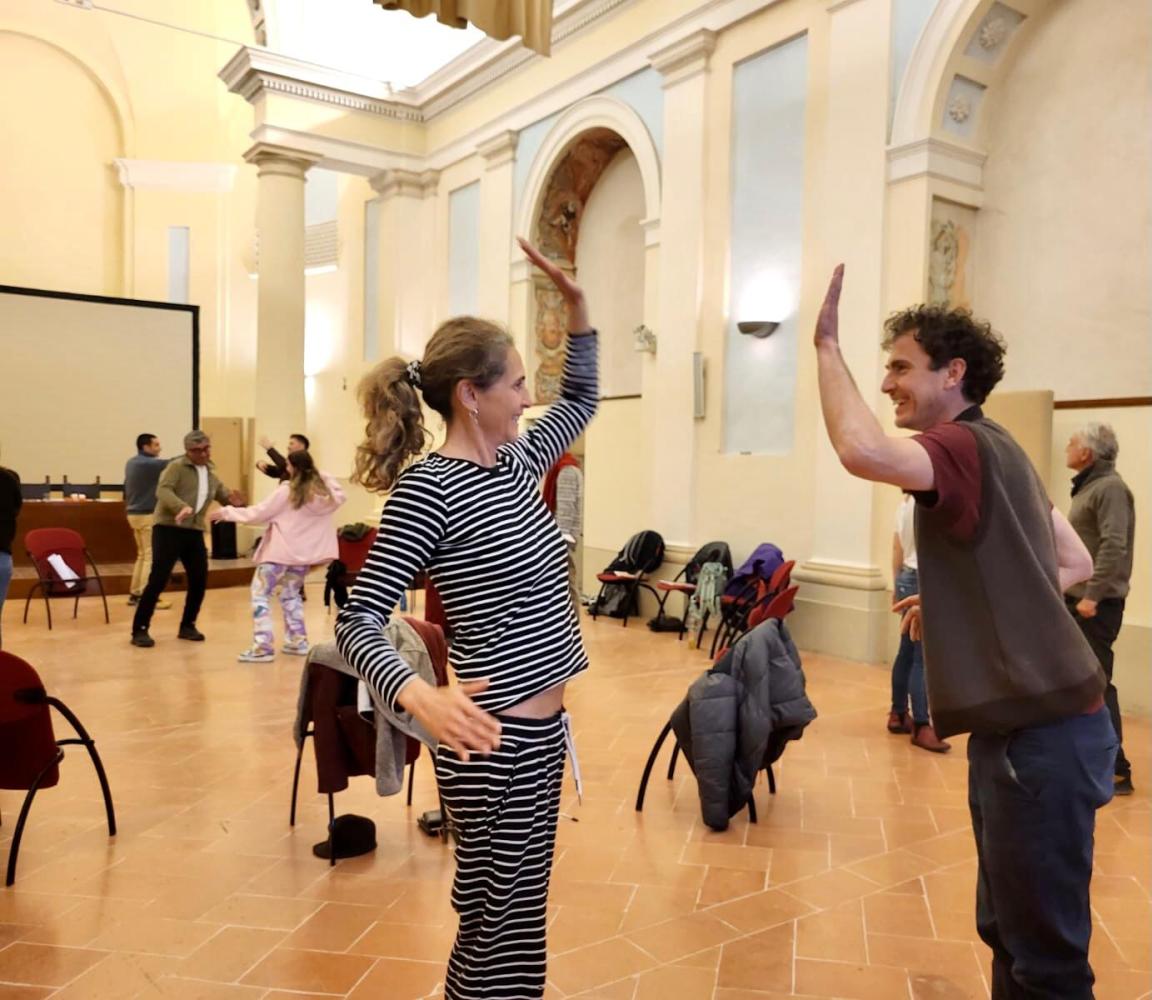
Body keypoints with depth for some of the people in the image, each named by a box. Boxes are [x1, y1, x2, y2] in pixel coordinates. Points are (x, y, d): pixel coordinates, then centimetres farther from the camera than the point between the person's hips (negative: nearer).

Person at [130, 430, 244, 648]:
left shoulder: (211, 476, 17)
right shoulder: (177, 467, -4)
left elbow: (225, 494, 25)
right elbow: (163, 490, -19)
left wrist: (233, 500, -2)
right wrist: (181, 507, -39)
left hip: (194, 532, 7)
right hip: (168, 529, -6)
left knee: (199, 581, 6)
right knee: (158, 580, -9)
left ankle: (187, 626, 22)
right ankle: (139, 630, 0)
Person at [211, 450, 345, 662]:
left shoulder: (286, 492, -13)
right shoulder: (324, 492, 1)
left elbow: (258, 513, -8)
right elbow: (339, 497, 24)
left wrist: (227, 512, 2)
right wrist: (324, 477, 19)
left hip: (280, 550, -6)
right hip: (303, 551, 6)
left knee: (260, 594, 1)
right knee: (291, 594, 23)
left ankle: (263, 648, -6)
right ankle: (298, 641, 22)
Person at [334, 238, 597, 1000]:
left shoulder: (515, 464, 8)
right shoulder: (427, 488, -16)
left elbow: (582, 400, 24)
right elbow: (358, 622, -19)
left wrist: (577, 303, 11)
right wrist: (422, 698, -37)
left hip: (544, 730, 8)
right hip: (495, 741, -8)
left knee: (519, 919, 21)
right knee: (501, 930, 7)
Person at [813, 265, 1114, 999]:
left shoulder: (966, 446, -16)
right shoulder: (994, 451, 14)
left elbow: (863, 452, -38)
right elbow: (1076, 565, 19)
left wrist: (827, 345, -23)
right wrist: (964, 601, 13)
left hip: (1041, 730, -10)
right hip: (1024, 722, 10)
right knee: (1009, 930, 22)